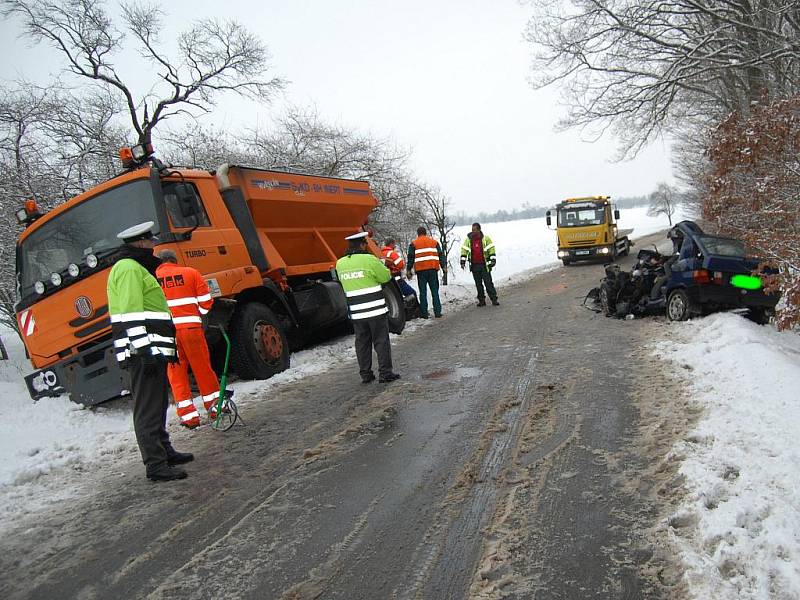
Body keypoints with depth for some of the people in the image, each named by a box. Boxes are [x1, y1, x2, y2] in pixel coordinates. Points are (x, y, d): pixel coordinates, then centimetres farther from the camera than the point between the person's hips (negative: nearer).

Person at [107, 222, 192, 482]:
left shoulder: (135, 268, 23)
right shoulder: (129, 268, -11)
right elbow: (131, 315, -21)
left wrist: (159, 349, 28)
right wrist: (146, 350, -25)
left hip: (150, 351, 11)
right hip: (143, 352, -11)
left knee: (157, 404, 19)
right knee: (148, 409, -7)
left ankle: (165, 451, 31)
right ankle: (155, 465, -2)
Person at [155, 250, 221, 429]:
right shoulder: (191, 273, 7)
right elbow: (205, 301, 4)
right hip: (191, 327, 0)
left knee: (176, 373, 8)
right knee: (203, 368, 10)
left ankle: (188, 416, 8)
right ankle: (215, 408, 18)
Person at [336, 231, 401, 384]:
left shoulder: (340, 264, 4)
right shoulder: (369, 260, -13)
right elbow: (386, 277, -5)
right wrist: (382, 265, 15)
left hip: (356, 313, 5)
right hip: (376, 311, -5)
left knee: (362, 342, 13)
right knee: (381, 341, 4)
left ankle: (365, 374, 17)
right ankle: (385, 373, 6)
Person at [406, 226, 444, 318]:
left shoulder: (414, 243, 9)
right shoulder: (434, 242, 15)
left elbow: (410, 258, 4)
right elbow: (441, 255, 11)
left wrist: (408, 270, 6)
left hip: (421, 270, -1)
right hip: (433, 269, 2)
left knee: (423, 292, 3)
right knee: (435, 291, 5)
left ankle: (424, 313, 2)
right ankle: (437, 312, 3)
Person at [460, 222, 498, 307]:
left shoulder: (485, 238, -2)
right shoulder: (468, 239, 4)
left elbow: (491, 249, -2)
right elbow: (464, 250, 7)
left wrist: (493, 260, -10)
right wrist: (463, 261, 0)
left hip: (484, 265, -3)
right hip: (474, 265, 3)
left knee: (488, 282, -5)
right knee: (478, 284, 8)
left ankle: (494, 299, -1)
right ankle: (481, 300, 15)